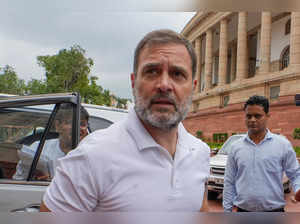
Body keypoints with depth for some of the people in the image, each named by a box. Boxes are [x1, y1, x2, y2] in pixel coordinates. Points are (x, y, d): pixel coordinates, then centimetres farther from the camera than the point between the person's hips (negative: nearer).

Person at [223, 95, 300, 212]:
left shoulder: (283, 144, -1)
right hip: (243, 210, 2)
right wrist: (227, 210, 4)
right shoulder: (236, 147, 4)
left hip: (274, 210, -2)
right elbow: (229, 182, 6)